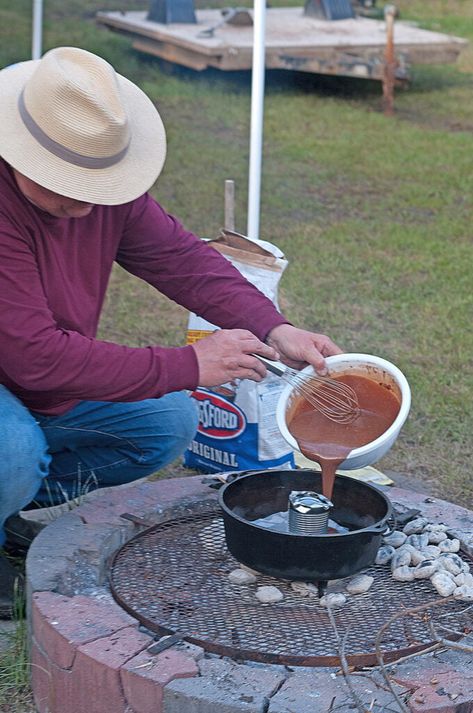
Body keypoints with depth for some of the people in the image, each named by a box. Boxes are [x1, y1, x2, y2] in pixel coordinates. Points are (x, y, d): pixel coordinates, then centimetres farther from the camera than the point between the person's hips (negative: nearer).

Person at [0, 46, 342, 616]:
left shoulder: (104, 187, -9)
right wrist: (188, 366, -30)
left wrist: (273, 328, -19)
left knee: (169, 422, 1)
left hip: (51, 388, 8)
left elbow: (179, 256, -3)